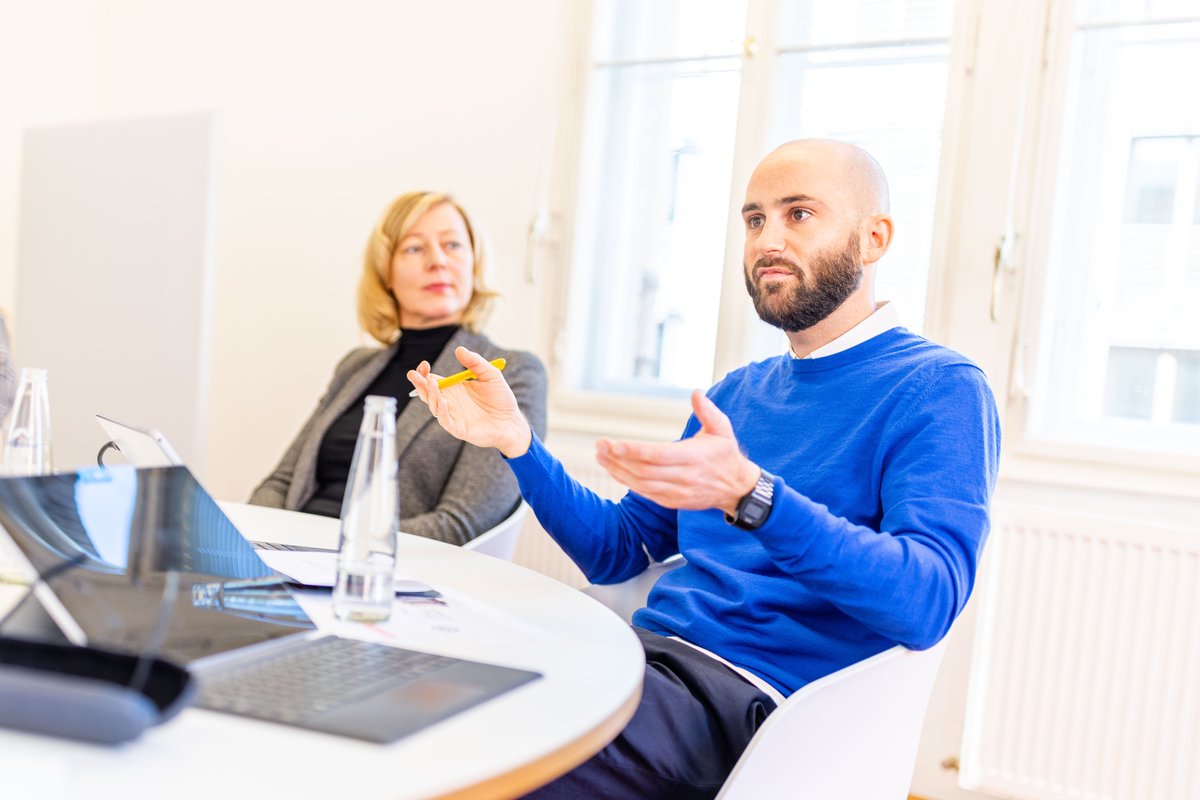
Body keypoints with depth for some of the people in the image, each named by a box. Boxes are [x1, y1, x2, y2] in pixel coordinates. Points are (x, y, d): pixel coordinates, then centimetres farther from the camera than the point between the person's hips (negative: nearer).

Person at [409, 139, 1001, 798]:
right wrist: (517, 443, 5)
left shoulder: (938, 390, -4)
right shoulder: (738, 392, 19)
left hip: (749, 698, -7)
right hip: (646, 649, 7)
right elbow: (617, 550, 19)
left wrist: (750, 494, -33)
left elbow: (927, 602, -20)